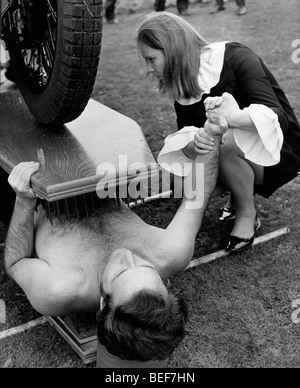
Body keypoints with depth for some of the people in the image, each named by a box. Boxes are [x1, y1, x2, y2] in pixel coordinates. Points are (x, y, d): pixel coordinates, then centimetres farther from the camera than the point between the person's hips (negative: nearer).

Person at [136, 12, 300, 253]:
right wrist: (192, 144, -35)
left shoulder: (236, 58, -21)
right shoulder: (182, 85, -2)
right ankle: (240, 192, 6)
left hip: (280, 151, -6)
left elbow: (278, 118, -29)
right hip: (232, 152, 6)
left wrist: (236, 116, -50)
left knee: (226, 142, -36)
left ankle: (247, 214, -13)